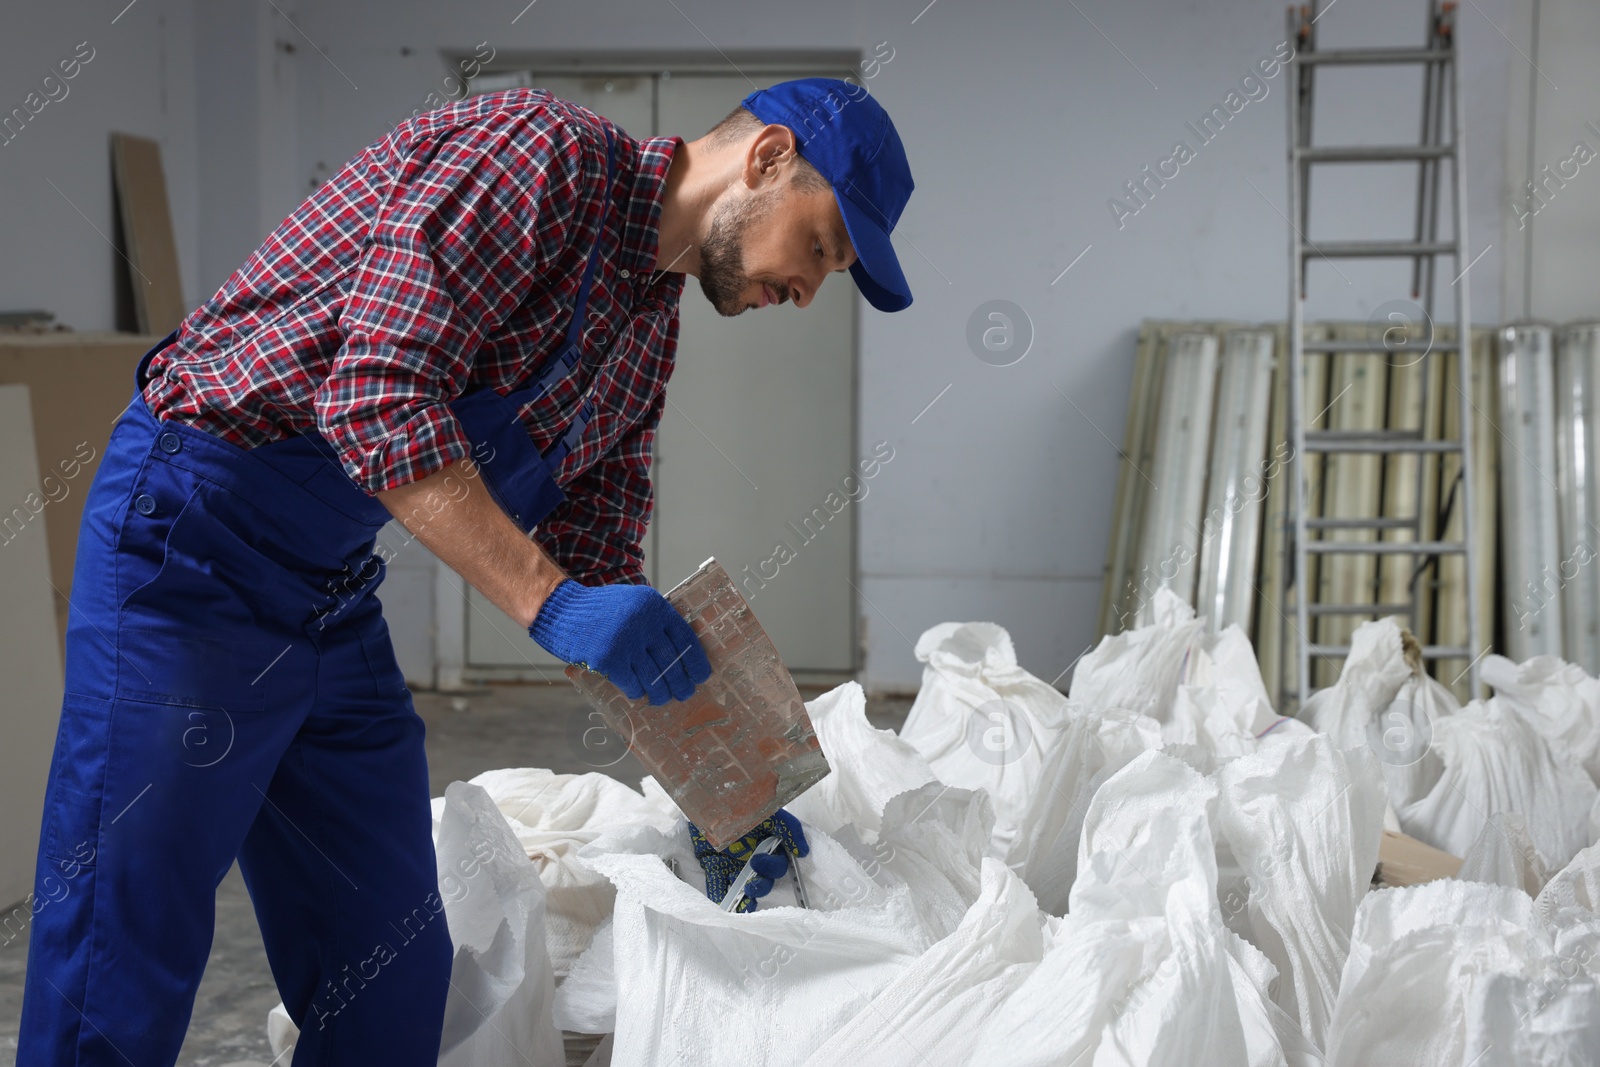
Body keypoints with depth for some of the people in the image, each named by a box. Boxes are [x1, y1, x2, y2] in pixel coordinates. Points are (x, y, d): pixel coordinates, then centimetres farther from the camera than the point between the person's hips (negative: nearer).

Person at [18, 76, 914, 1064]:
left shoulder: (651, 325, 13)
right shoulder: (548, 149, -14)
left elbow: (599, 568, 15)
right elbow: (379, 393, -24)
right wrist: (550, 603, -27)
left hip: (338, 596, 9)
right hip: (194, 537, -9)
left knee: (394, 973, 9)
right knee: (123, 980, -7)